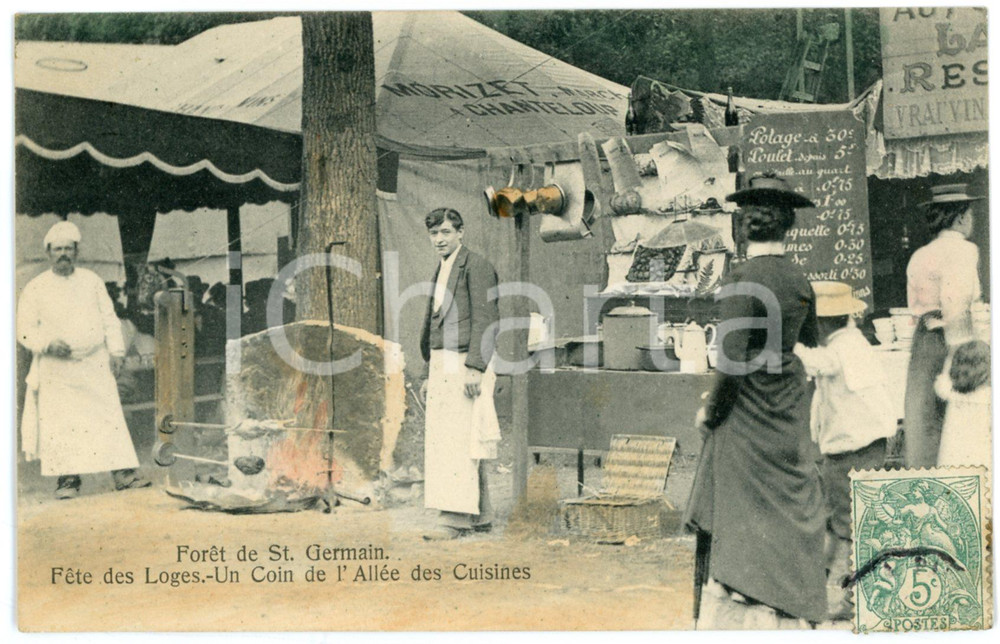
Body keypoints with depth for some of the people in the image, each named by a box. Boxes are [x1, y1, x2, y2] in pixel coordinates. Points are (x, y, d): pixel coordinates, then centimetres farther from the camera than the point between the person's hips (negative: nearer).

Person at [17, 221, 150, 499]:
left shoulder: (92, 281, 10)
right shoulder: (36, 289, 2)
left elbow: (109, 319, 12)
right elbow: (25, 330, 1)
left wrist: (116, 351, 3)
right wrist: (48, 344, -16)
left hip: (96, 365, 2)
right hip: (56, 370, -2)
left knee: (110, 418, -3)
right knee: (60, 424, -4)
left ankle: (124, 473, -1)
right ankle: (67, 479, 6)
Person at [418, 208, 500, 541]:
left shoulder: (476, 266, -7)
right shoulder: (440, 271, 21)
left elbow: (486, 320, -14)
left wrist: (475, 368, -21)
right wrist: (430, 373, 21)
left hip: (465, 365, -9)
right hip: (442, 365, 9)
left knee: (459, 442, -12)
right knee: (442, 441, 9)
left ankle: (456, 516, -12)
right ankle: (479, 515, 14)